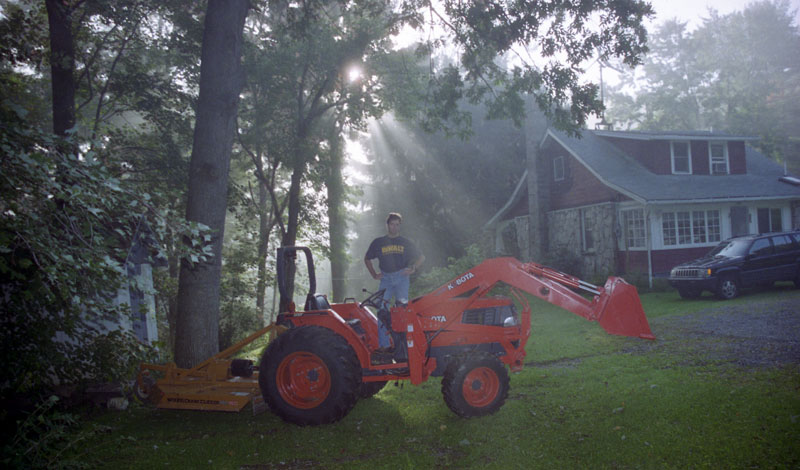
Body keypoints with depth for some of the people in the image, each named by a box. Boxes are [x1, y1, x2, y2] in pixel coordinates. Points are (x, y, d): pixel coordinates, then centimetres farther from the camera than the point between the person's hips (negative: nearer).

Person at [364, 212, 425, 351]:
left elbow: (421, 257, 17)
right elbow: (367, 259, 23)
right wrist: (374, 275, 11)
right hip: (385, 278, 1)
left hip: (401, 277, 0)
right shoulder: (378, 242, 12)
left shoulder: (405, 243, 12)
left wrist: (413, 269, 0)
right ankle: (384, 344, -7)